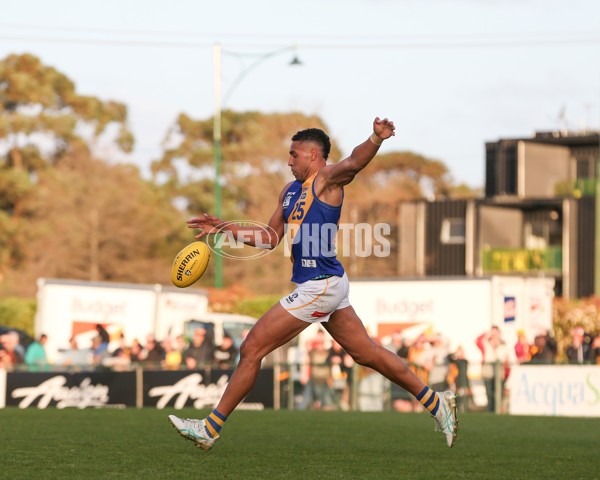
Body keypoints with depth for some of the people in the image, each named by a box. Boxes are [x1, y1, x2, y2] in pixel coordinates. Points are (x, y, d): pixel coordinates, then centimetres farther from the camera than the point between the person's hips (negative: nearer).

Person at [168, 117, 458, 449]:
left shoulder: (327, 179, -9)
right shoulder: (290, 191, 17)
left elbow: (354, 162, -31)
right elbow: (271, 238, 24)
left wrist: (376, 139, -52)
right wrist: (225, 228, 18)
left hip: (320, 286, -10)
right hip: (326, 285, 10)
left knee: (251, 350, -5)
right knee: (367, 354, 14)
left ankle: (211, 428, 2)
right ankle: (435, 402, 21)